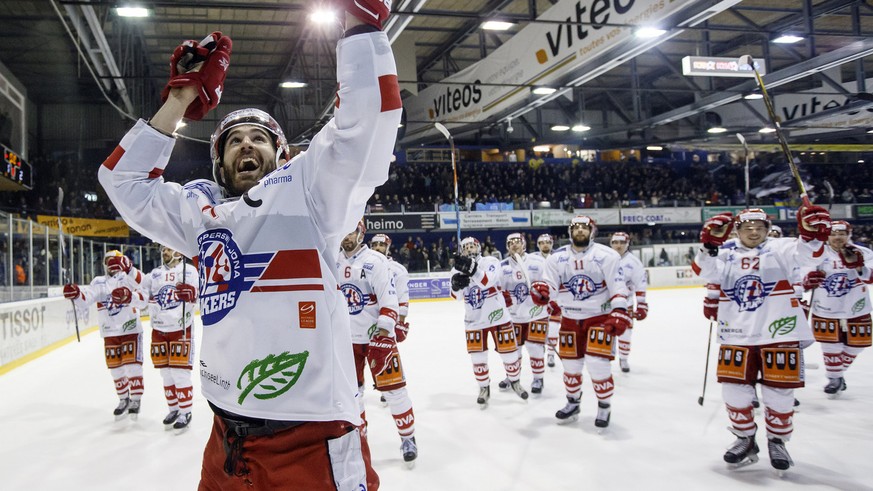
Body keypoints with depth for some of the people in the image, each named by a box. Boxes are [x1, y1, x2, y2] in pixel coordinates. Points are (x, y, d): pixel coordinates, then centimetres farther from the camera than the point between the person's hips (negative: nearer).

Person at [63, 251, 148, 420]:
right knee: (115, 368, 12)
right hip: (110, 333, 4)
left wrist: (128, 295, -45)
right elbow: (85, 299, -10)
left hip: (131, 330, -4)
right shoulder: (99, 282, 3)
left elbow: (143, 300, -25)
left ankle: (135, 399, 8)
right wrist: (75, 293, -31)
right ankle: (123, 399, 30)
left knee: (132, 366, -7)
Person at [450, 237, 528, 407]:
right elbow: (456, 296, -10)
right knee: (477, 357, 5)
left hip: (497, 316, -2)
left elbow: (487, 282, -30)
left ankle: (514, 381, 30)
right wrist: (456, 284, -34)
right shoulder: (457, 269, 1)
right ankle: (484, 388, 24)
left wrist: (471, 268, -46)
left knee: (509, 352, 6)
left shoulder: (490, 261, -9)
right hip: (474, 321, 3)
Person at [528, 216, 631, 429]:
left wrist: (619, 313, -18)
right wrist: (541, 290, -27)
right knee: (571, 363, 10)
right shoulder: (557, 258, 0)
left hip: (600, 316, -3)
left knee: (597, 362, -11)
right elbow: (550, 283, -4)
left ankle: (604, 407, 10)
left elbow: (618, 285, -10)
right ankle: (573, 403, 31)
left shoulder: (606, 255, -9)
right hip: (570, 318, 3)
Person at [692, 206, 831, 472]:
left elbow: (805, 254, -13)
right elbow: (705, 271, -6)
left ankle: (777, 442, 26)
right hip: (736, 336, 2)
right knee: (734, 389, 4)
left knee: (778, 392, 5)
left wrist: (812, 233, -33)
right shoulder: (727, 256, 9)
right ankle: (745, 439, 25)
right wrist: (710, 245, -22)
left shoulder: (779, 248, 4)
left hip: (778, 334, -2)